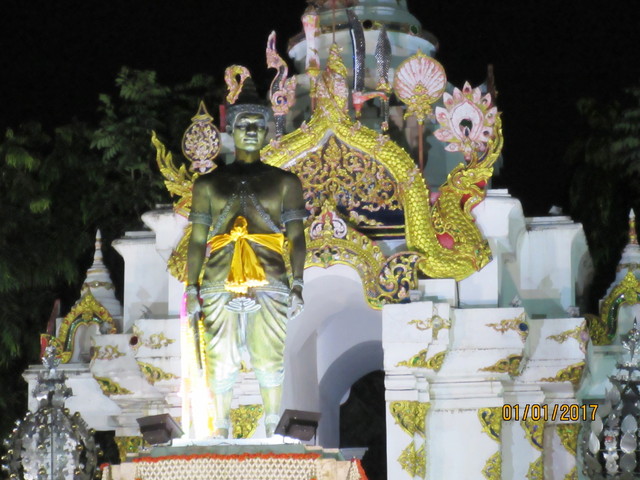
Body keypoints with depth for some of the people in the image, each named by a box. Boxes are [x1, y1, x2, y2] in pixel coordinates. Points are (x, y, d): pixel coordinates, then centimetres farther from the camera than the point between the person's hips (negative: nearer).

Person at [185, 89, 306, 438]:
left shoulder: (284, 182, 15)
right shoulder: (208, 184, 18)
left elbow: (296, 236, 7)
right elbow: (197, 240, 14)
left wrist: (297, 285, -5)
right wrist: (192, 288, 4)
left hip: (268, 282, -1)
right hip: (219, 284, 1)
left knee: (270, 360, -5)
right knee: (221, 362, -3)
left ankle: (272, 433, 2)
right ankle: (220, 433, 2)